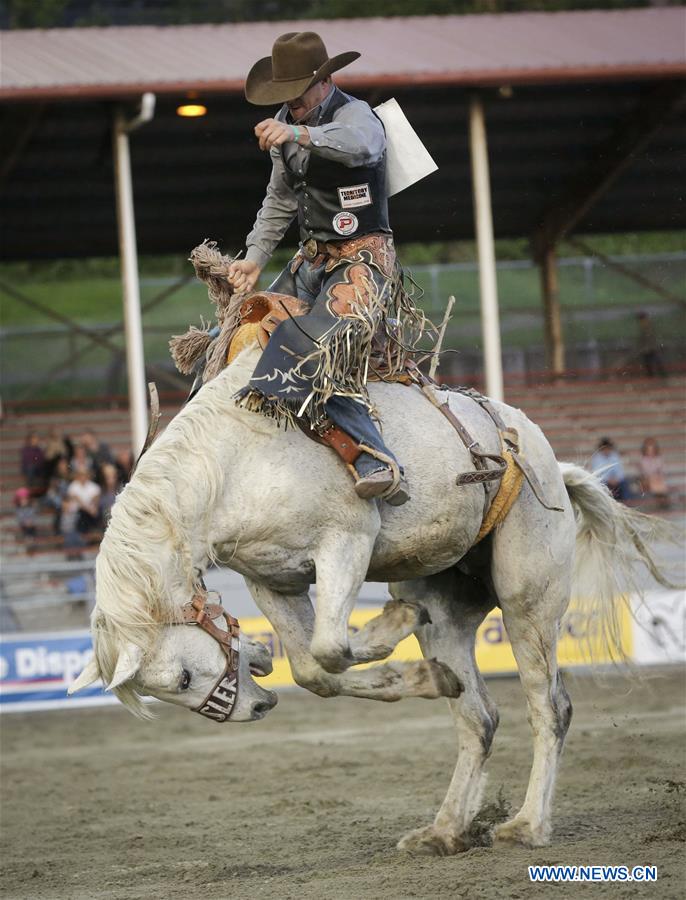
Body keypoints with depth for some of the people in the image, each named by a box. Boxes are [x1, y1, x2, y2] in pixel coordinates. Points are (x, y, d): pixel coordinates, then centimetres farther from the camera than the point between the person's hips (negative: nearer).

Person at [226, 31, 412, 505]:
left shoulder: (355, 114, -13)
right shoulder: (287, 130, 11)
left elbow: (359, 144, -40)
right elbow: (280, 202, 20)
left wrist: (297, 134, -56)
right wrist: (255, 258, 6)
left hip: (364, 256, -9)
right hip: (312, 258, 9)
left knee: (327, 344, -30)